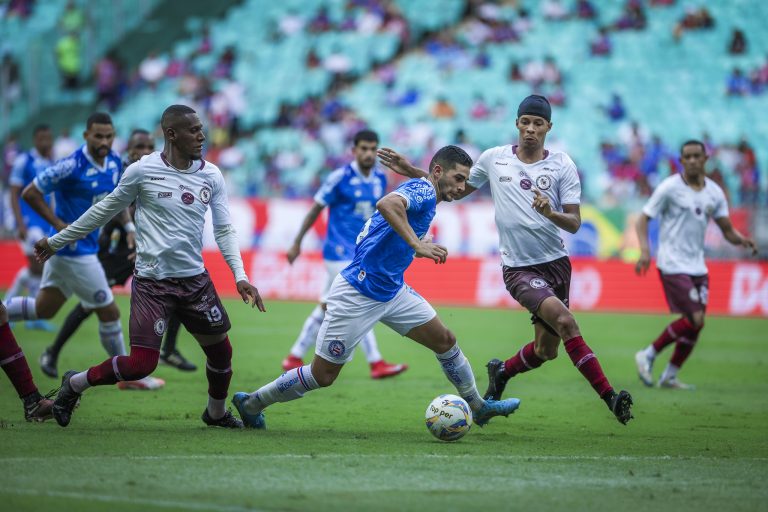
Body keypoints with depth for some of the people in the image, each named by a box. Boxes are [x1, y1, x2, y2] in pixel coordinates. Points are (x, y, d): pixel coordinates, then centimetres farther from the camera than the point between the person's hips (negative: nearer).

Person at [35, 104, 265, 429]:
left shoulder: (211, 176, 3)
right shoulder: (143, 171, -8)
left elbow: (224, 230, 7)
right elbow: (104, 211, 5)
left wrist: (240, 275, -7)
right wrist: (57, 242, 11)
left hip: (195, 280, 5)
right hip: (152, 283, -4)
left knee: (221, 351, 10)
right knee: (141, 364, -12)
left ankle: (216, 413, 37)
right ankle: (74, 384, 11)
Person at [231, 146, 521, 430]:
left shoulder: (421, 193, 14)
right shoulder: (423, 189, -14)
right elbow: (387, 203, -38)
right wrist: (417, 245, -41)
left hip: (392, 290, 10)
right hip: (358, 296, -10)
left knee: (445, 341, 9)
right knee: (322, 375, -2)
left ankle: (478, 407, 25)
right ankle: (251, 403, 14)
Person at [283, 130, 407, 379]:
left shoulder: (380, 179, 6)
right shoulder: (340, 178, -12)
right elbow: (316, 209, -4)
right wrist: (297, 243, 1)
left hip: (360, 253, 7)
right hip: (340, 253, -7)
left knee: (327, 308, 11)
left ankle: (294, 358, 20)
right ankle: (376, 364, -10)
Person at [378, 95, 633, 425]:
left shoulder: (562, 165, 0)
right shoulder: (493, 159, 2)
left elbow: (574, 224, -4)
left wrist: (551, 212, -26)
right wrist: (412, 172, 11)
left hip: (556, 262, 2)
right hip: (518, 268, -2)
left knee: (546, 351, 6)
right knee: (565, 321, -25)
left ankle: (501, 373, 38)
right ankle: (610, 397, -24)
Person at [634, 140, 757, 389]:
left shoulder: (714, 192, 8)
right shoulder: (670, 188, -8)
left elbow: (728, 230, 10)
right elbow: (643, 219, -7)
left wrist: (743, 240, -13)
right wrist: (645, 250, -22)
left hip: (697, 266, 6)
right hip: (673, 264, -6)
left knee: (694, 326, 4)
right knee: (694, 319, -16)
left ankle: (670, 377, 17)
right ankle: (647, 356, 0)